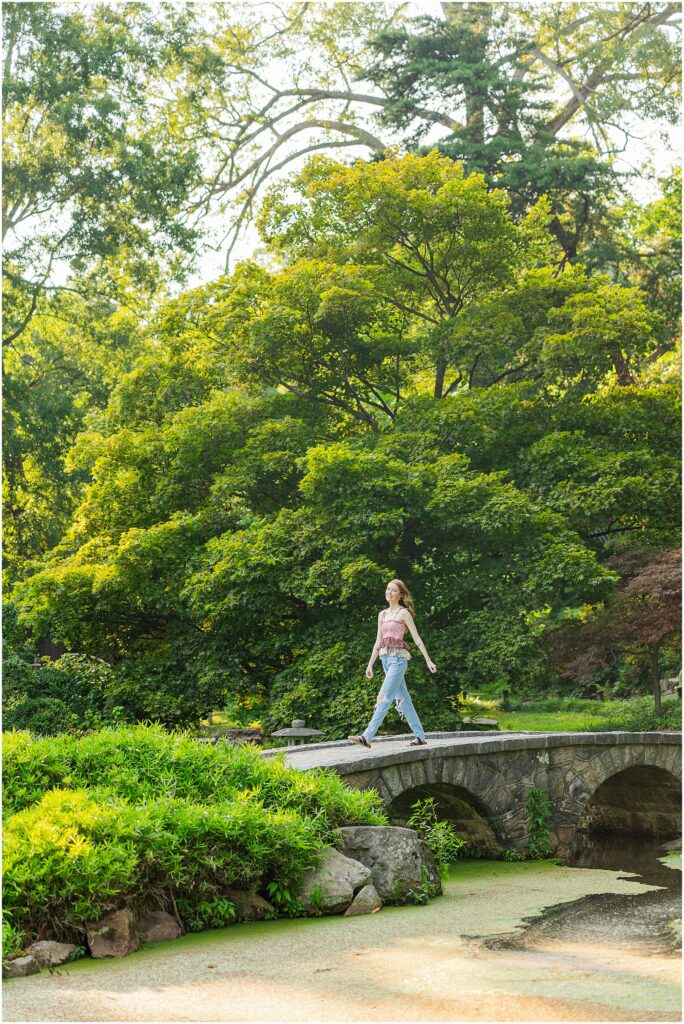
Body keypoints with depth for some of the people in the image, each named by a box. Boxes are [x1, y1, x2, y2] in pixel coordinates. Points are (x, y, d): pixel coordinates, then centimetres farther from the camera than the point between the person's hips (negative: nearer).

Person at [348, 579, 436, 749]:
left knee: (385, 697, -14)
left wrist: (428, 660, -6)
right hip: (386, 659, 8)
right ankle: (420, 736, 16)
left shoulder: (404, 613, -3)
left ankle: (367, 736, -22)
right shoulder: (382, 614, 16)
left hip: (398, 659, -8)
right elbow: (378, 641, 18)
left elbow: (416, 638, -4)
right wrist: (370, 664, 14)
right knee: (403, 699, 10)